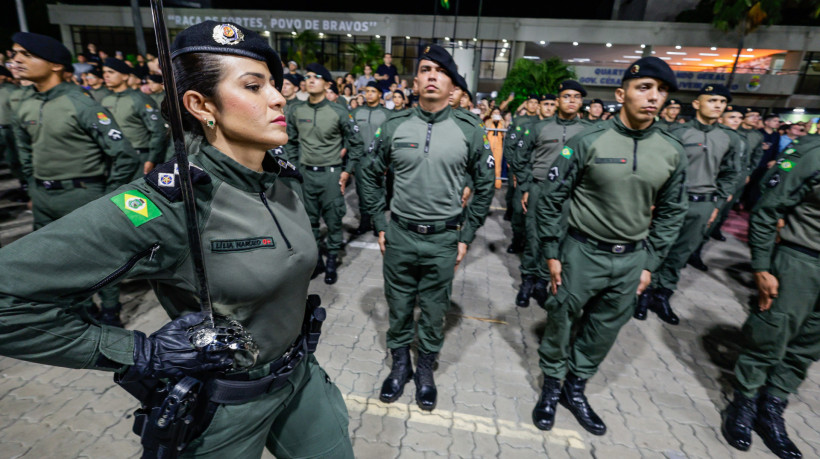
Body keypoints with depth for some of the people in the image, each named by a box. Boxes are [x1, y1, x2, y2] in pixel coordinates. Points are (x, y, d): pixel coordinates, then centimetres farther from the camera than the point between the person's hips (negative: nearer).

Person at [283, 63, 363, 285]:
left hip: (331, 173, -3)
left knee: (333, 220, 3)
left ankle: (332, 261, 20)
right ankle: (315, 259, 27)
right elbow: (291, 142, 12)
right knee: (310, 220, 11)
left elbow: (355, 142, 1)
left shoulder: (339, 112, -5)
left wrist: (347, 170, -3)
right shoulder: (296, 110, 3)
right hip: (305, 173, 3)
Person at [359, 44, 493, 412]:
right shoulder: (395, 126, -1)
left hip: (444, 239, 0)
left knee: (434, 309, 14)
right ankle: (400, 363, 39)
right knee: (398, 306, 15)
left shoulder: (469, 131, -3)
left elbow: (484, 186, 5)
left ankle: (426, 368, 38)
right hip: (399, 234, 1)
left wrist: (466, 235, 2)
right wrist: (380, 226, 4)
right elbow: (371, 176, 8)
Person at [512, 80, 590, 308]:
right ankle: (528, 280, 16)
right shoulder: (540, 127, 3)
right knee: (533, 238, 1)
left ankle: (541, 281, 19)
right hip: (539, 188, -1)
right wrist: (525, 188, 2)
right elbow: (521, 158, 6)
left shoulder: (589, 130, 4)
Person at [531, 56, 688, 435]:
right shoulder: (588, 142, -10)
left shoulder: (673, 153, 2)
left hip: (631, 259, 4)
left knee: (605, 329, 15)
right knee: (562, 322, 9)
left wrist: (650, 262, 6)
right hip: (582, 252, -4)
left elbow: (671, 213, 10)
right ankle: (551, 385, 33)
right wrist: (552, 254, -8)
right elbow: (550, 199, -8)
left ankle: (576, 387, 38)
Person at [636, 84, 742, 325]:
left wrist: (717, 205, 8)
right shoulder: (677, 133, -6)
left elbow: (730, 175, 14)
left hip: (703, 205, 4)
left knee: (681, 254, 10)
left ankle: (662, 296, 22)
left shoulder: (731, 139, 9)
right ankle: (646, 292, 18)